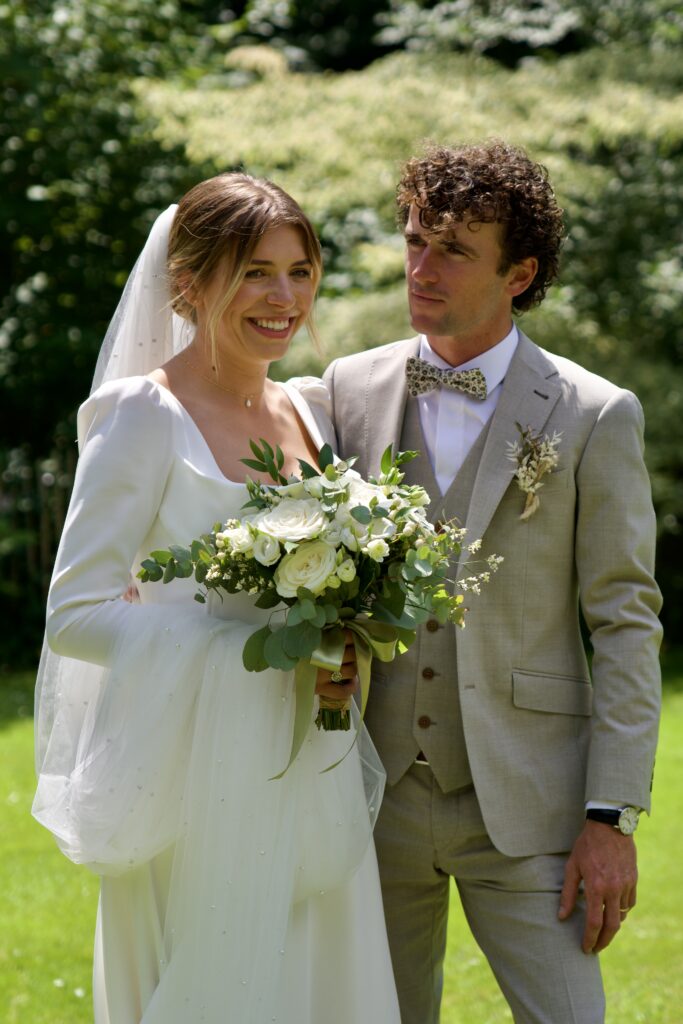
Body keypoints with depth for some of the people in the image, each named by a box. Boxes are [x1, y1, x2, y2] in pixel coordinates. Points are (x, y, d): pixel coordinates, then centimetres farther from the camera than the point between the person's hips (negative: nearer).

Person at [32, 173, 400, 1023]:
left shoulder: (312, 410, 11)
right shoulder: (146, 417, -9)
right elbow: (74, 614, -14)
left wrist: (342, 654, -1)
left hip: (315, 784, 6)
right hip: (203, 782, -6)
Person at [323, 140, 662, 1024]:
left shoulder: (594, 417, -3)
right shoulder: (350, 390, 6)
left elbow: (625, 625, -4)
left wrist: (612, 818, -9)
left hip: (523, 806, -3)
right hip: (375, 793, 3)